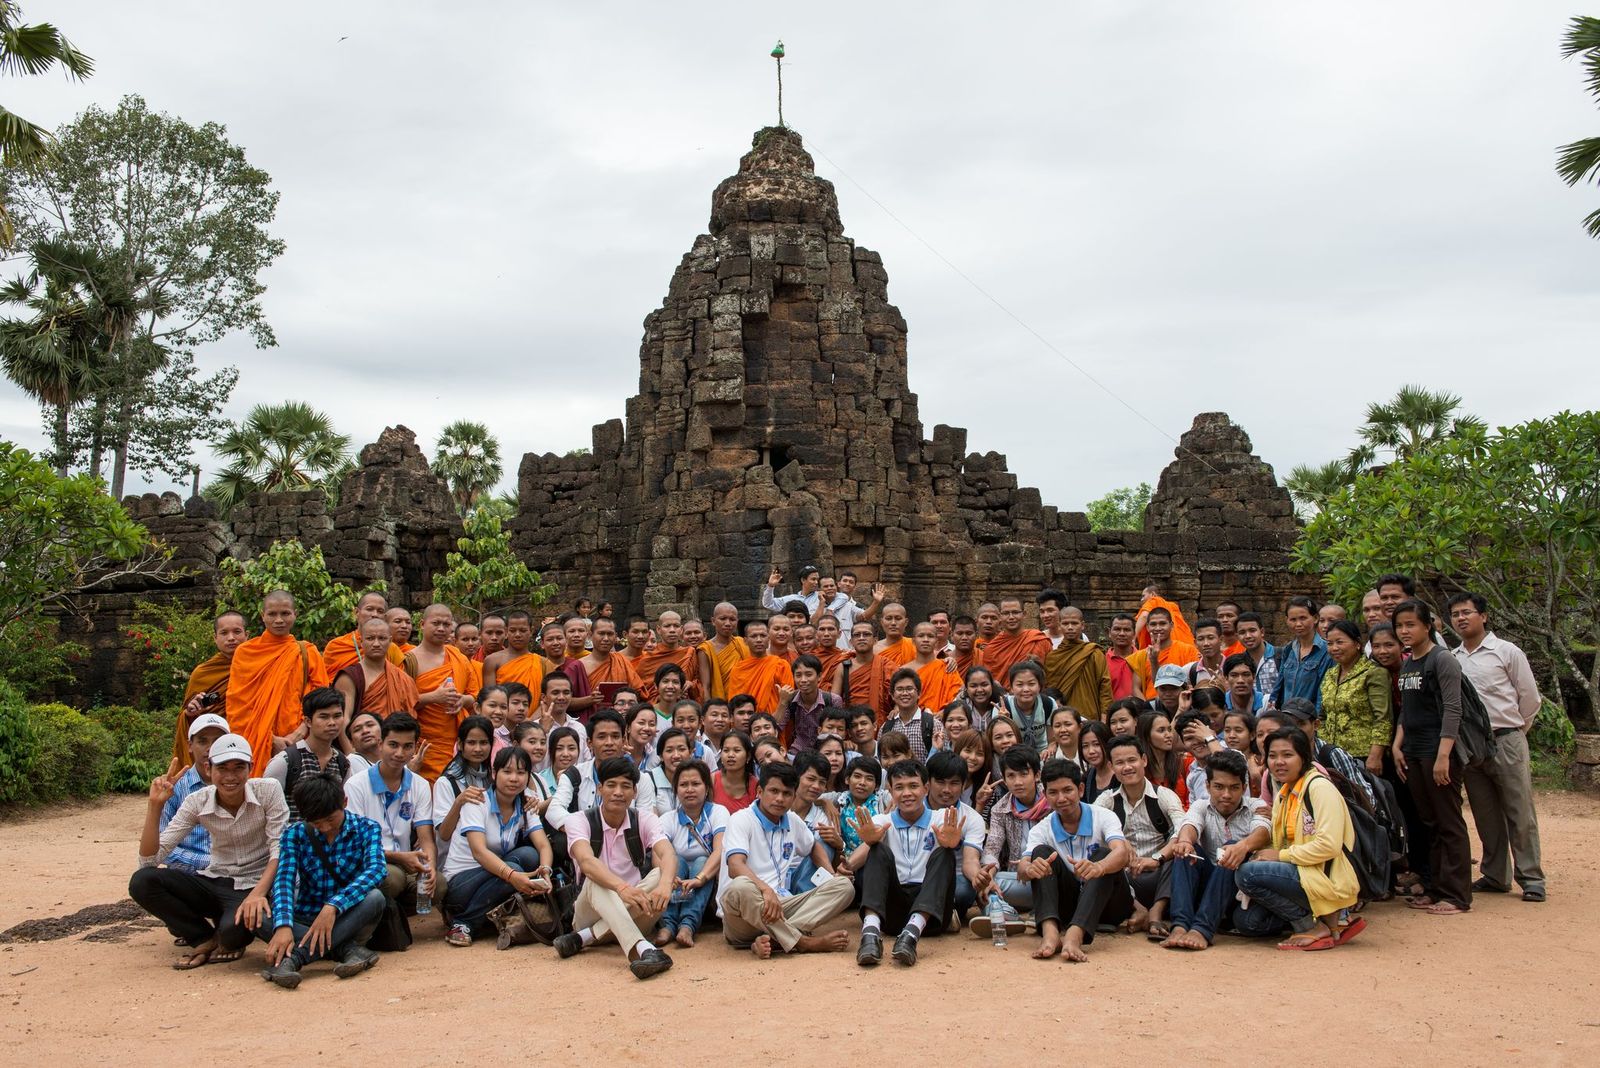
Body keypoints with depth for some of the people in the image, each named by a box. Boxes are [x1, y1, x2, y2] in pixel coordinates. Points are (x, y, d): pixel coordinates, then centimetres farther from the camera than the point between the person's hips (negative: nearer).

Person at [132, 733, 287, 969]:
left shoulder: (268, 790, -13)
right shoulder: (197, 802, -6)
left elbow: (280, 849, -17)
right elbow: (149, 860, -9)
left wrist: (258, 893, -33)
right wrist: (155, 806, -19)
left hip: (255, 885, -4)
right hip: (214, 882, 4)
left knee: (234, 929, -36)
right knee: (141, 882, -18)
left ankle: (228, 940, 4)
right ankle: (206, 939, 0)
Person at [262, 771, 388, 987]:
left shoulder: (367, 828, -5)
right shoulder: (295, 834, -1)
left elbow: (375, 869, -23)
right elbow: (283, 880, -16)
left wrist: (333, 906, -37)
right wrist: (283, 926, -35)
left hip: (349, 918, -1)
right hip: (306, 920, 2)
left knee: (374, 898, -33)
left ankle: (295, 956, -35)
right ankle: (348, 949, -33)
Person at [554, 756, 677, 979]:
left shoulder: (645, 820, -1)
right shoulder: (579, 820, -8)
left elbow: (668, 855, -21)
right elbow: (586, 861, -29)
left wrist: (665, 884, -46)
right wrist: (622, 887, -49)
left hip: (635, 911, 2)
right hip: (591, 910, -2)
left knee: (659, 875, -27)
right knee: (596, 881, -33)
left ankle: (585, 937, -29)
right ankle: (642, 950, -56)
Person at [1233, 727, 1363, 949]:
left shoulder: (1319, 787, -11)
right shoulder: (1283, 795, 15)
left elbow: (1329, 845, -22)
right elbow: (1280, 847, 15)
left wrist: (1282, 855, -14)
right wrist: (1265, 856, -6)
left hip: (1327, 880, -9)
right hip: (1300, 873, 9)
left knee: (1247, 873, -23)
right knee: (1245, 919, -2)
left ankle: (1314, 928, -10)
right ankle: (1324, 919, 5)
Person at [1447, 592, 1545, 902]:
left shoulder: (1506, 652, -2)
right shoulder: (1451, 659, 8)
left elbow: (1530, 698, 3)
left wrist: (1514, 730, 8)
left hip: (1506, 742, -4)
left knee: (1520, 814, -1)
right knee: (1486, 816, 11)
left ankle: (1531, 878, 7)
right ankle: (1495, 876, 20)